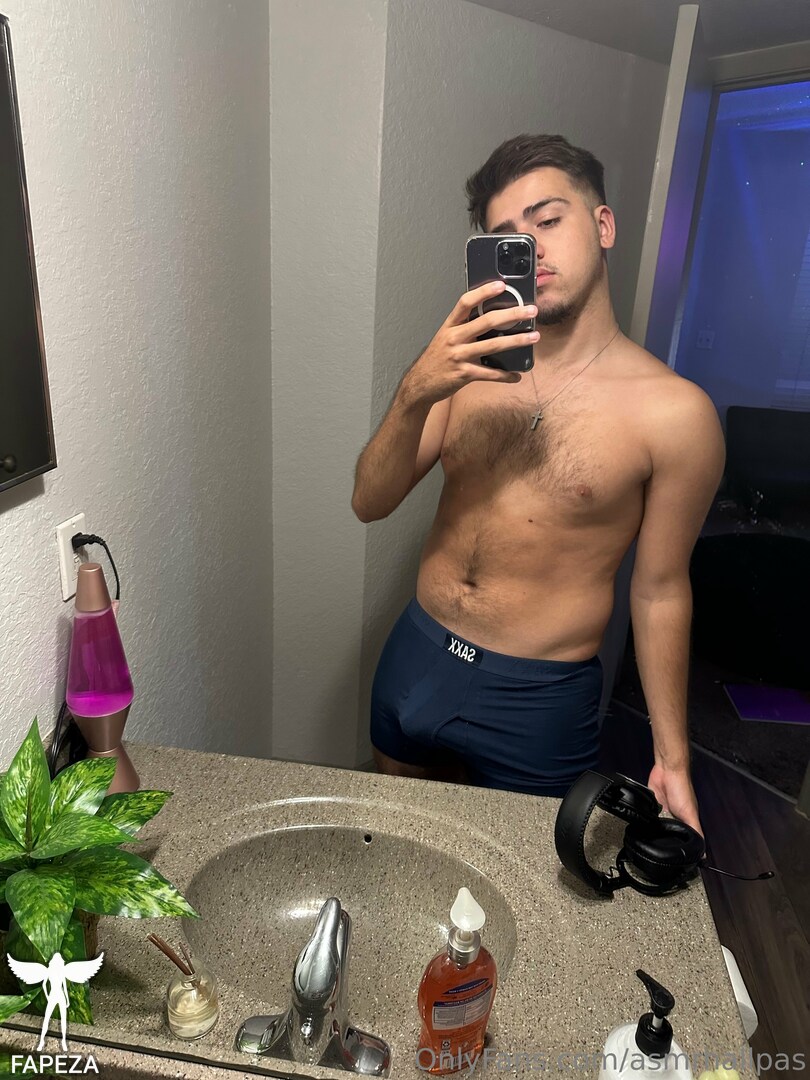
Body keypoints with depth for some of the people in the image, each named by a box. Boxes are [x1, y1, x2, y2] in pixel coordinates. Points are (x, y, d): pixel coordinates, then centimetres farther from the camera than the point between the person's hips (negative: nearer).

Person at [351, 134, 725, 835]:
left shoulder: (675, 413, -14)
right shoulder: (467, 368, -1)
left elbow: (660, 590, -6)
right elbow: (370, 503, -7)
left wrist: (672, 757, -1)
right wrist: (415, 392, -25)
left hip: (538, 700, -4)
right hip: (415, 658, 5)